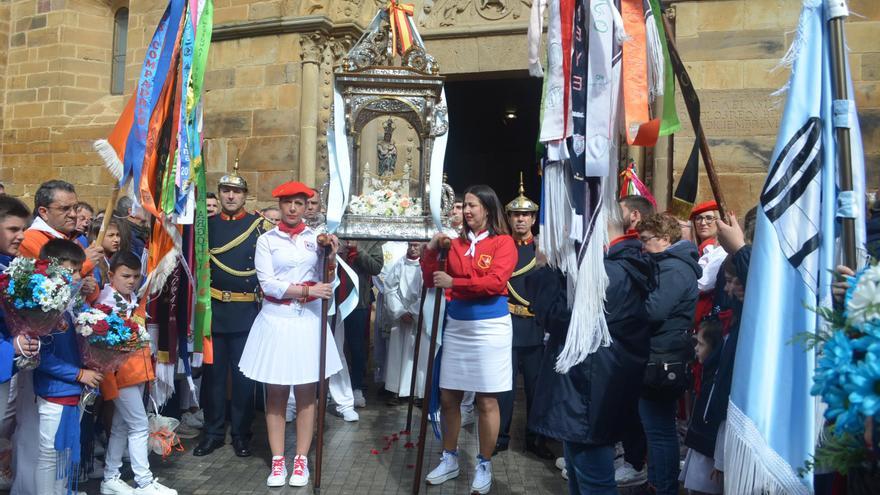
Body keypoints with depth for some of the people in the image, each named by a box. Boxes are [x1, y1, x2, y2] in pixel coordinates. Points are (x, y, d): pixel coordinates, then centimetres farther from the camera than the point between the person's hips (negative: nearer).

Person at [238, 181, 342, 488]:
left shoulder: (316, 238, 6)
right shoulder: (266, 240, 1)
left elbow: (327, 282, 5)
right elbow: (267, 284, -9)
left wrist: (331, 258, -13)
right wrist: (308, 290, -16)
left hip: (308, 321, 1)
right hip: (276, 320, -1)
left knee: (306, 392, 5)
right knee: (275, 393, 5)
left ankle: (301, 460, 16)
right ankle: (277, 461, 17)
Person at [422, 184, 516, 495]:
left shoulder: (503, 242, -4)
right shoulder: (457, 244, 9)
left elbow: (496, 282, -18)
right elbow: (433, 281, 9)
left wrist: (454, 282, -19)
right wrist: (431, 251, -5)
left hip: (489, 327, -5)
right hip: (456, 326, 5)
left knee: (486, 401, 4)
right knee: (448, 397, 11)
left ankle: (484, 466, 21)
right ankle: (449, 460, 29)